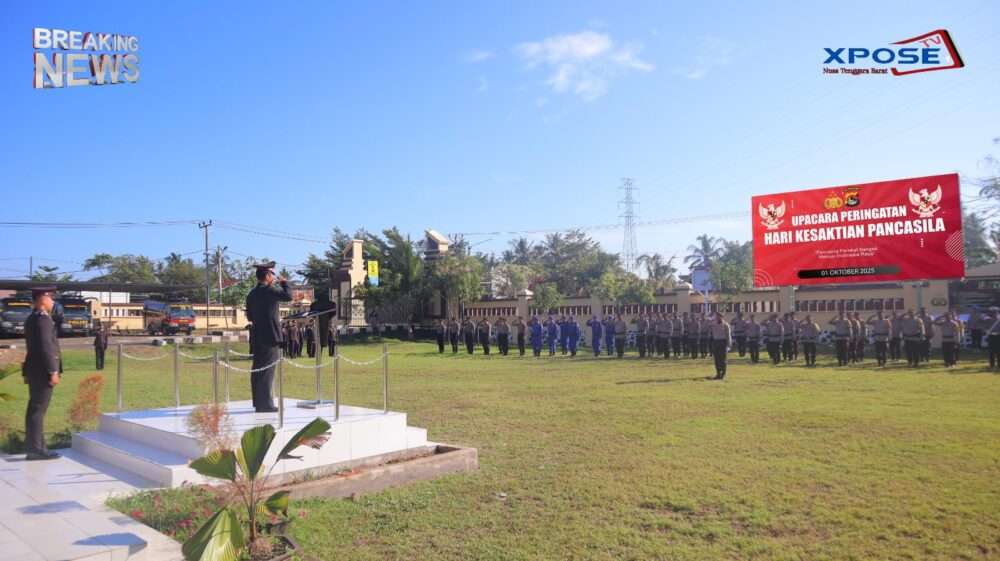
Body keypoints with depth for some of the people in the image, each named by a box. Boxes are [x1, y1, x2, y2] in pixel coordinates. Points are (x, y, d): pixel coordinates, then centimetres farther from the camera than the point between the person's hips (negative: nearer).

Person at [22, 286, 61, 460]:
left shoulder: (32, 318, 16)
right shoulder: (42, 319, -16)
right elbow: (46, 347, -22)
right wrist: (53, 372, -20)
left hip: (34, 370, 10)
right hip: (42, 371, -10)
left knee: (35, 410, 12)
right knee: (38, 410, -6)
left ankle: (36, 447, 18)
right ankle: (35, 449, -3)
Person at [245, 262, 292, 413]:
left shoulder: (251, 294, 12)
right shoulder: (269, 290, -13)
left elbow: (249, 316, 17)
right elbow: (288, 296, -18)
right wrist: (284, 283, -3)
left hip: (257, 338, 8)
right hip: (270, 337, -8)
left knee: (258, 371, 12)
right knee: (267, 371, -5)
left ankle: (258, 402, 20)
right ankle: (265, 404, -4)